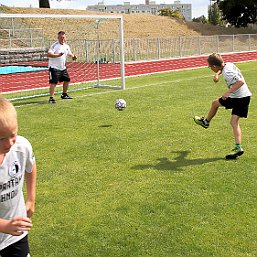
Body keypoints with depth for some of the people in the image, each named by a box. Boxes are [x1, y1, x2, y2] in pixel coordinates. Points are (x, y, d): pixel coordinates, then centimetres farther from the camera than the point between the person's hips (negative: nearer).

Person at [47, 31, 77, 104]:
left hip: (63, 67, 8)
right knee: (54, 82, -14)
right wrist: (58, 55, -37)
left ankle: (64, 94, 33)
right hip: (54, 67, -8)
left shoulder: (66, 46, 8)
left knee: (67, 80, 16)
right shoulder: (55, 45, -14)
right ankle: (51, 98, -12)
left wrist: (73, 56, 1)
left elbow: (69, 53, 24)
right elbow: (49, 54, -25)